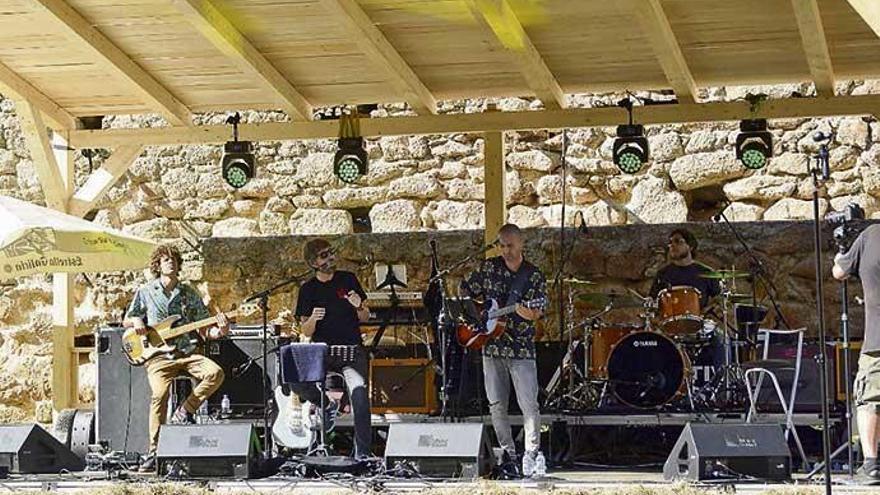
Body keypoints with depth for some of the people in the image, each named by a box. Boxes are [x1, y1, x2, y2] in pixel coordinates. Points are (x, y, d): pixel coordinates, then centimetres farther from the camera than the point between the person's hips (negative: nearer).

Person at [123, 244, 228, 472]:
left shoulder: (189, 293, 13)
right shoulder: (145, 292, 11)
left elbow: (205, 330, 12)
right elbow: (126, 320, 22)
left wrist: (219, 331, -10)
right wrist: (136, 322, -3)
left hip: (188, 352, 2)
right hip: (159, 355, -2)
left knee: (215, 373, -27)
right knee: (160, 394, -28)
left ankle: (184, 412, -10)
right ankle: (154, 452, -21)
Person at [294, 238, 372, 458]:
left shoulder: (348, 280, 7)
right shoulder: (308, 290, 5)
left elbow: (364, 318, 12)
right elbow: (305, 332, 3)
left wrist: (359, 307, -11)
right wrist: (313, 319, -19)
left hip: (351, 348, -1)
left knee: (359, 389, -29)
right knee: (295, 381, -26)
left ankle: (362, 451, -22)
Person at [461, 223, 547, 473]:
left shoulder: (534, 276, 0)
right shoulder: (489, 267, 6)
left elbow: (535, 314, -8)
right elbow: (464, 291, 16)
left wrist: (520, 309, -28)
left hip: (521, 349, -3)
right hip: (491, 345, 3)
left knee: (529, 404, -9)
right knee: (496, 405, 4)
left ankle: (531, 455, -3)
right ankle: (508, 454, 13)